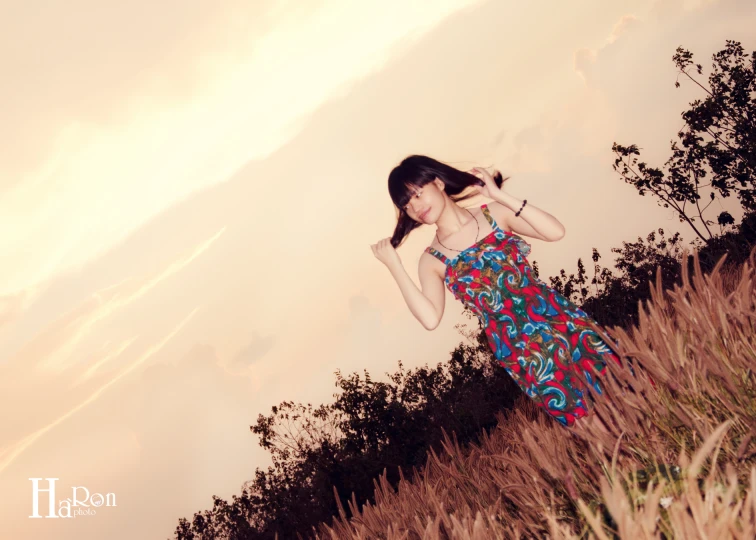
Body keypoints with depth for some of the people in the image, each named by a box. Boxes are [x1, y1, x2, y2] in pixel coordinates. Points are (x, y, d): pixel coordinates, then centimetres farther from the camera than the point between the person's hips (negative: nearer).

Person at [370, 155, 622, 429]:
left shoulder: (494, 214, 2)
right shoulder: (432, 260, 0)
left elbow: (555, 231, -10)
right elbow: (430, 318, -15)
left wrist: (498, 195, -12)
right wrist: (394, 264, -13)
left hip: (558, 320, 2)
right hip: (519, 349, -1)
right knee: (590, 422, 1)